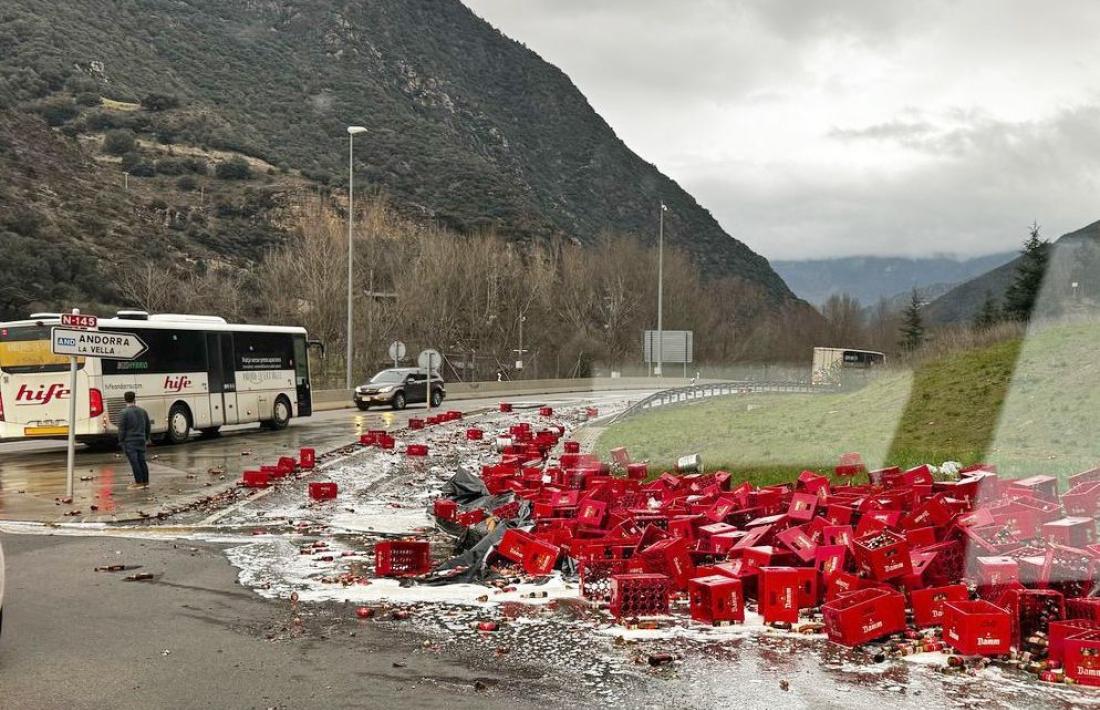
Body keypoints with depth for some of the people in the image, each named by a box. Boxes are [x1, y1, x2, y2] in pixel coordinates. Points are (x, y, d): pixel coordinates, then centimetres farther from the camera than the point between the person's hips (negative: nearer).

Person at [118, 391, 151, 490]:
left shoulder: (124, 413, -11)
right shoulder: (143, 411, 8)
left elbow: (121, 429, -10)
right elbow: (148, 427, 16)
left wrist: (121, 441, -2)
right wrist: (146, 438, 26)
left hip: (129, 442, -6)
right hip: (141, 441, 6)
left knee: (134, 462, -4)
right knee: (142, 461, 11)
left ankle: (139, 482, -3)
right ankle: (145, 482, 14)